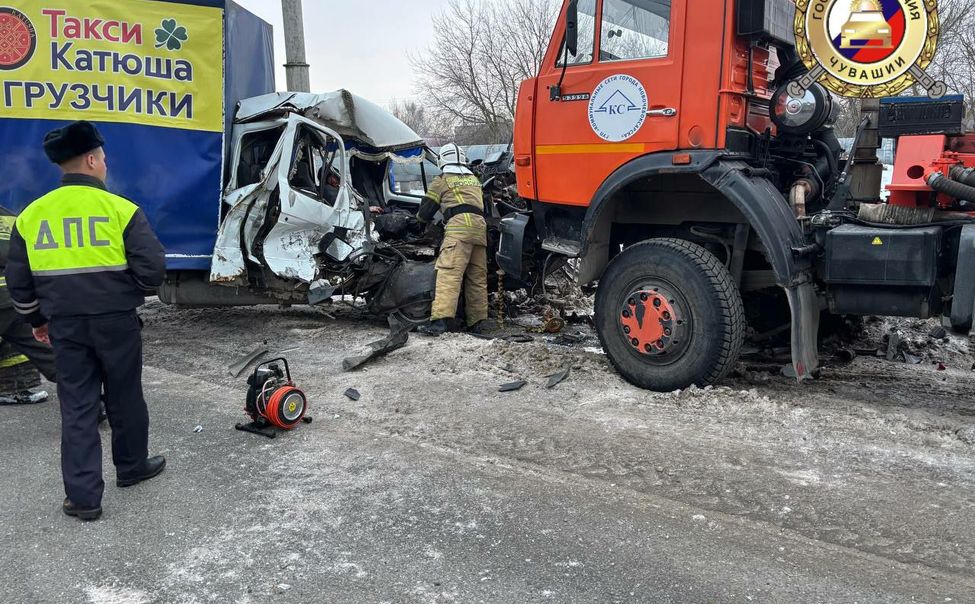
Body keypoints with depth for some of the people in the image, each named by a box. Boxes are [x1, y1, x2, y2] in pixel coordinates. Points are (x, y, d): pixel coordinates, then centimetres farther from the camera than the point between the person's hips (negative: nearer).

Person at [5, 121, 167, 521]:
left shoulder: (31, 215, 2)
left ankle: (83, 497, 10)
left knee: (77, 408, 8)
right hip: (116, 322, -3)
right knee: (125, 399, 15)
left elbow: (18, 282, 8)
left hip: (65, 325, 3)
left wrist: (37, 319, 23)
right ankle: (132, 466, 34)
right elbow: (153, 270, -14)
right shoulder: (121, 210, -11)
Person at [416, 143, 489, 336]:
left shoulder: (441, 181, 13)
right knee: (477, 277, 8)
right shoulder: (474, 179, 30)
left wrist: (421, 216, 37)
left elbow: (424, 213, 14)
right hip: (480, 226, 6)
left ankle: (440, 319, -29)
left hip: (459, 226, -6)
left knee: (448, 273, -17)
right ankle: (476, 322, 9)